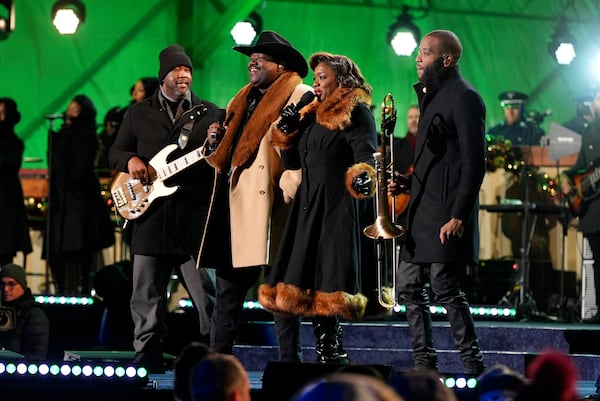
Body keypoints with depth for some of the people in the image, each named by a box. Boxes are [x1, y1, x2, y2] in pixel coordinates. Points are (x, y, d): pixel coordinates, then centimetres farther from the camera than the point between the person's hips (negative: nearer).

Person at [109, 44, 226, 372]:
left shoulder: (211, 114, 10)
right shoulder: (138, 114, 13)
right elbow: (115, 152, 15)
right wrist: (131, 160, -7)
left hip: (195, 216, -1)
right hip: (151, 213, 1)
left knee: (206, 294, -2)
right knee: (147, 295, 3)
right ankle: (147, 357, 10)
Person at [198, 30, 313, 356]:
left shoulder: (300, 97, -4)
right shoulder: (244, 100, 23)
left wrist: (289, 189, -21)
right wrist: (217, 145, 10)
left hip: (268, 204, -8)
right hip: (236, 204, 8)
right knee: (227, 290, 9)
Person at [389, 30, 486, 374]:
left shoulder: (464, 98, -11)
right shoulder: (432, 95, 19)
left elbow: (474, 162, -16)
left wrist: (458, 216, -21)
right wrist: (407, 183, 9)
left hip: (447, 214, -10)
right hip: (423, 210, 10)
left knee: (444, 287, -10)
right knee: (409, 287, 9)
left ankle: (473, 366, -4)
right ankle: (425, 365, 14)